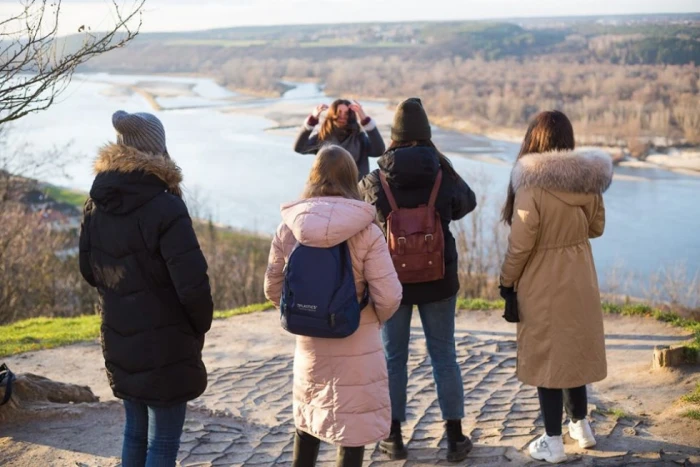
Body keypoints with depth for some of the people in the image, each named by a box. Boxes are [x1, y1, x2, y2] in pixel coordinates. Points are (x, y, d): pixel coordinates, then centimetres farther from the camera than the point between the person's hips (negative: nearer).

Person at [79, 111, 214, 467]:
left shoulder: (97, 204, 1)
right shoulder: (164, 207, -20)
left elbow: (88, 269, 10)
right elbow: (192, 285, -22)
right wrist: (200, 326, -4)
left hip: (119, 342, 7)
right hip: (166, 346, -6)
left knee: (135, 432, 21)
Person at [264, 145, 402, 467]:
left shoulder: (288, 229, -6)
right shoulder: (366, 233, -15)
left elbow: (273, 288, 1)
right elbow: (388, 297, -16)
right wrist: (375, 319, 5)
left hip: (308, 343, 4)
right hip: (357, 346, -3)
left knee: (307, 418, 25)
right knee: (353, 429, 10)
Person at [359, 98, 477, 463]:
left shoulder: (376, 182, -13)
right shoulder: (444, 178, -12)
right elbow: (468, 202, 7)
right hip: (437, 280, 1)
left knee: (393, 357, 12)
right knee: (444, 356, 11)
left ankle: (394, 437, 19)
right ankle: (455, 437, 17)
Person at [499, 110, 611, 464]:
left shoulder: (532, 185, -20)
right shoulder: (588, 179, -4)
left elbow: (520, 244, -17)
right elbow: (596, 227, 9)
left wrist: (507, 281, -3)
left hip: (543, 285, -6)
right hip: (579, 280, 6)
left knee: (545, 357, 6)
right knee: (574, 349, 22)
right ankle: (580, 425, 35)